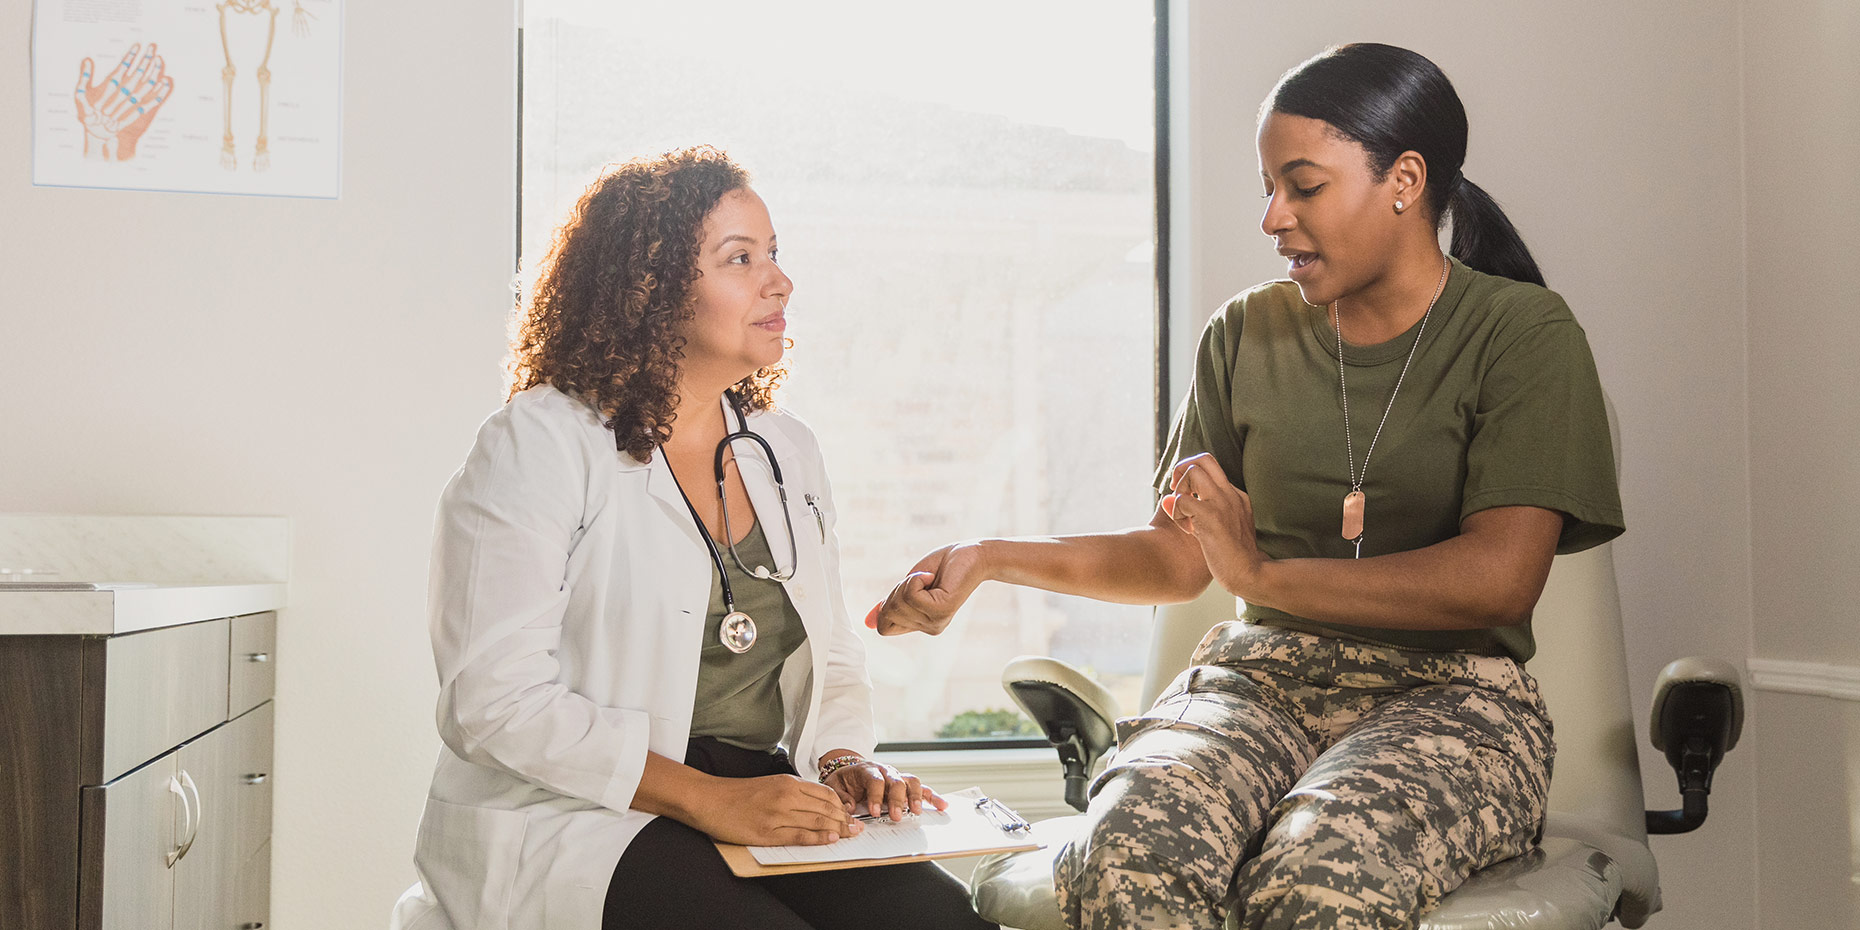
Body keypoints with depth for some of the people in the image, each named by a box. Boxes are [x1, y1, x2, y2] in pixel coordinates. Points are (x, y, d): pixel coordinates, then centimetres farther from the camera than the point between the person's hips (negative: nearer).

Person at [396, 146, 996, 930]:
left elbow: (832, 665, 21)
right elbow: (496, 701, -15)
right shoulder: (538, 445, -6)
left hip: (766, 805, 6)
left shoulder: (787, 452, 15)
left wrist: (842, 762, -3)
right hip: (568, 821, -5)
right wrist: (709, 800, -21)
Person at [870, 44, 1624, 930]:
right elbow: (1178, 557, 15)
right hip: (1255, 678, 3)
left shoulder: (1522, 333, 1)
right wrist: (989, 558, 5)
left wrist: (1263, 573, -11)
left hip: (1443, 692, -3)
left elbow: (1500, 579, -12)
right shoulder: (1247, 335, 15)